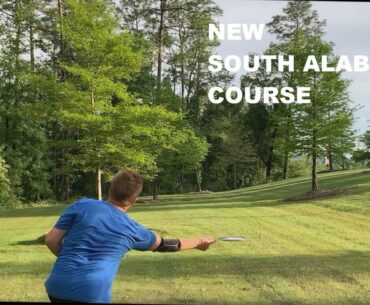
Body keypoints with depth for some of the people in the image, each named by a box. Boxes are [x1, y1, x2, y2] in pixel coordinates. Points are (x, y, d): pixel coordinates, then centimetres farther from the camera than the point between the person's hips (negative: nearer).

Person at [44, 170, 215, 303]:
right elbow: (165, 244, 24)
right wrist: (199, 242, 41)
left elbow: (51, 240, 2)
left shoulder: (82, 206, 4)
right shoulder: (132, 230, 8)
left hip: (58, 287, 3)